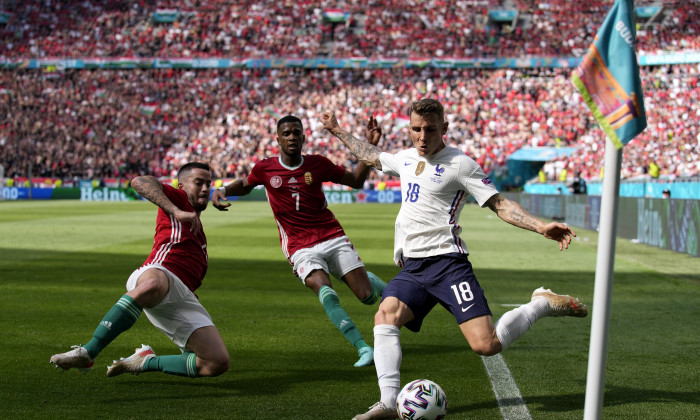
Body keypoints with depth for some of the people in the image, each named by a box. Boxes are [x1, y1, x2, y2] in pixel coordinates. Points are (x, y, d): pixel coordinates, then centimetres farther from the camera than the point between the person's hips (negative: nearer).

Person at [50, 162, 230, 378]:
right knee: (151, 285, -47)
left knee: (218, 363, -11)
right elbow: (139, 182, -7)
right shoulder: (179, 198, 15)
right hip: (158, 273, -7)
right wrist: (177, 212, -14)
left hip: (183, 298, 7)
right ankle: (87, 353, -39)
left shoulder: (197, 227, 38)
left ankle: (147, 362, 7)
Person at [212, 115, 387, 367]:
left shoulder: (317, 164, 1)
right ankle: (364, 348, -27)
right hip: (300, 247, -1)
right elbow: (245, 185, 22)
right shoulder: (265, 169, 0)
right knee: (324, 290, -31)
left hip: (333, 237, 2)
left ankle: (373, 282, 38)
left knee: (367, 296, -3)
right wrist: (222, 191, 2)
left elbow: (356, 181, 11)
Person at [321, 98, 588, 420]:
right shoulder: (405, 159, 16)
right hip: (411, 267, 6)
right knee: (385, 316, -21)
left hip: (446, 262, -6)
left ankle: (543, 304, 8)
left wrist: (541, 227, -19)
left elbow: (499, 204, -6)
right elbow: (371, 156, 37)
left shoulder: (459, 164, -4)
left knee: (486, 345, -17)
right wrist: (337, 131, 46)